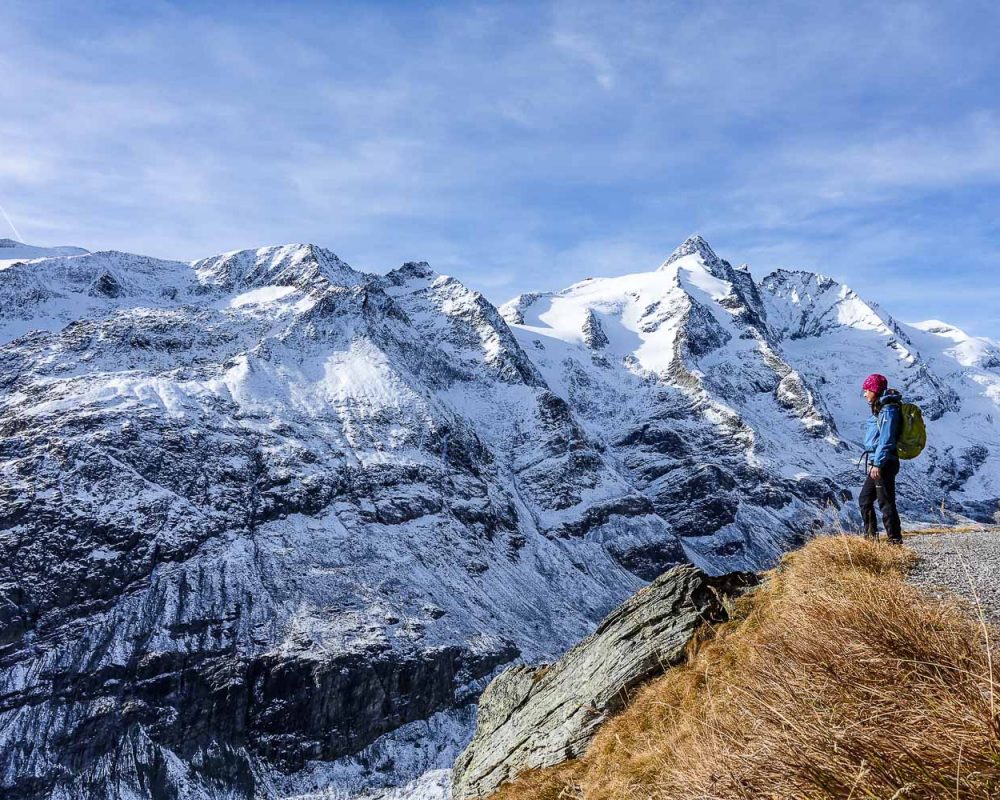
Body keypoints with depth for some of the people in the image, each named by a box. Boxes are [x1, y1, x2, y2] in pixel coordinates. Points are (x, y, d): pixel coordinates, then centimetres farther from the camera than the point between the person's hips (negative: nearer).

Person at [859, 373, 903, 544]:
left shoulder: (888, 410, -14)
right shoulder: (880, 408, 15)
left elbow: (886, 440, -20)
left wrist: (877, 464, -21)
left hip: (884, 464, -10)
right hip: (877, 462, 10)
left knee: (886, 502, -4)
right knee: (864, 499, 16)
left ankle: (895, 540, 2)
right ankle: (870, 536, 23)